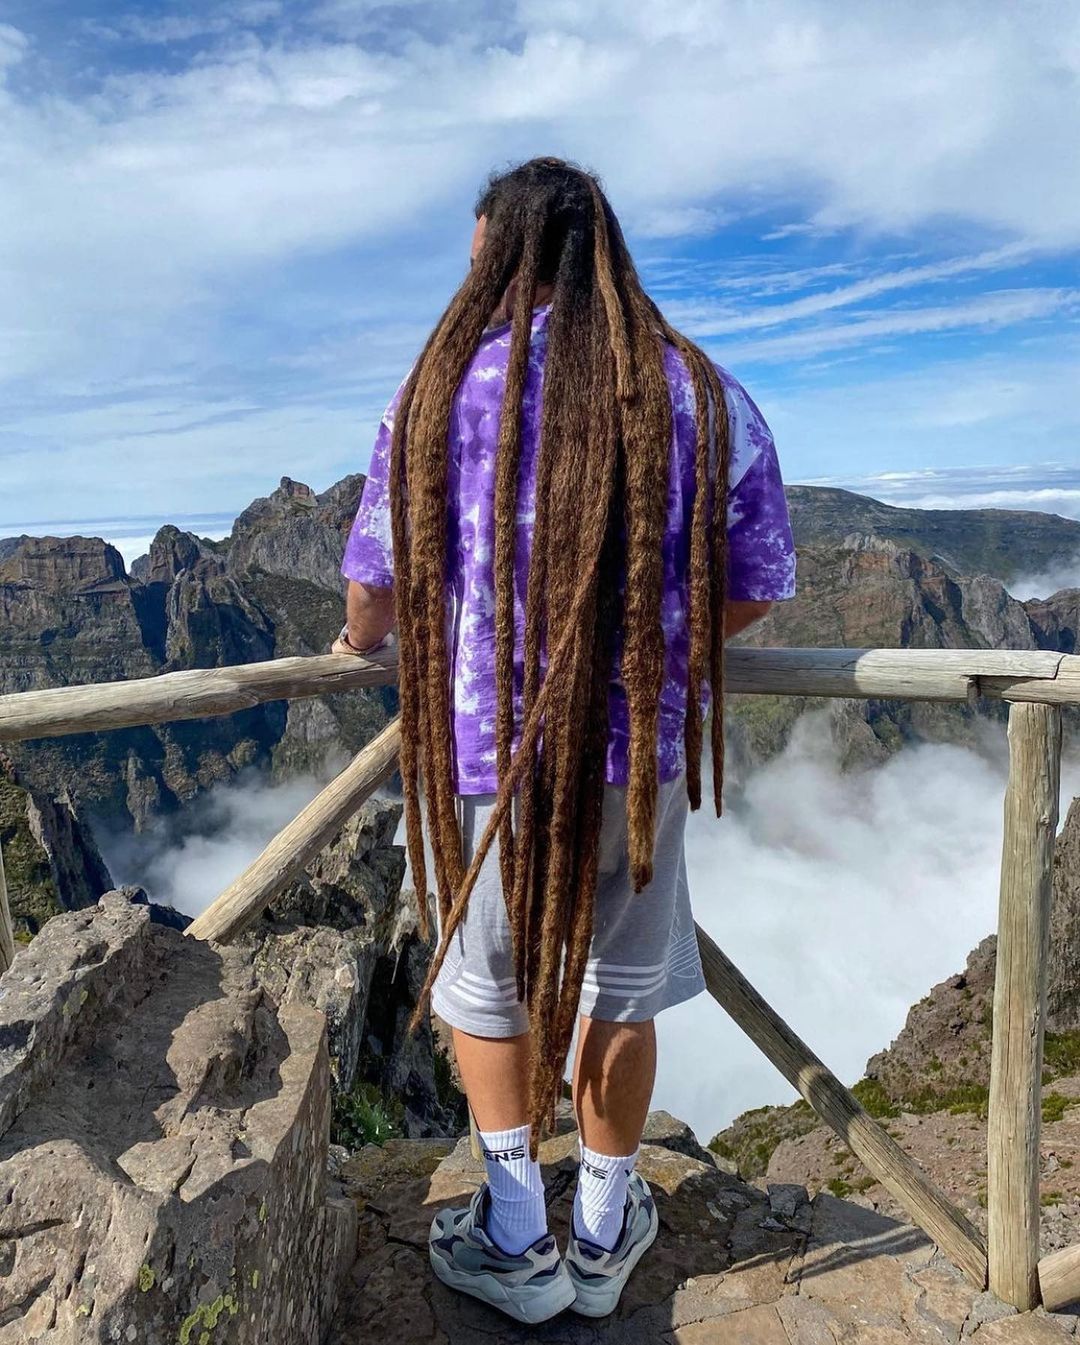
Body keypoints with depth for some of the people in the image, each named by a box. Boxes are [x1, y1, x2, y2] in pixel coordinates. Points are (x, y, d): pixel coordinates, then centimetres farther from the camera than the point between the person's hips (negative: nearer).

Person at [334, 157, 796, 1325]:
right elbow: (754, 590, 3)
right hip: (642, 751, 1)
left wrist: (360, 643, 24)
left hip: (477, 748, -1)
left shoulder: (436, 393, -3)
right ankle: (604, 1234, 38)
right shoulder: (703, 396, -2)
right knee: (618, 981, 21)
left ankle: (515, 1241, 32)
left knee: (484, 981, 22)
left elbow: (376, 585, 1)